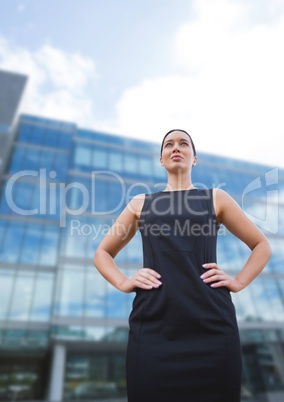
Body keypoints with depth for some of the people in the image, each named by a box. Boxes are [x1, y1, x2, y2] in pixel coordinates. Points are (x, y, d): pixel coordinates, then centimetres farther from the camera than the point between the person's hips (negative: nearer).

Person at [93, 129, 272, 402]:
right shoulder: (140, 203, 13)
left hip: (212, 326, 0)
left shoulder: (215, 198, 12)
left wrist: (238, 282, 3)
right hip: (152, 329, 1)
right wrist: (123, 283, 1)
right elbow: (102, 253, 19)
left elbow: (262, 245, 18)